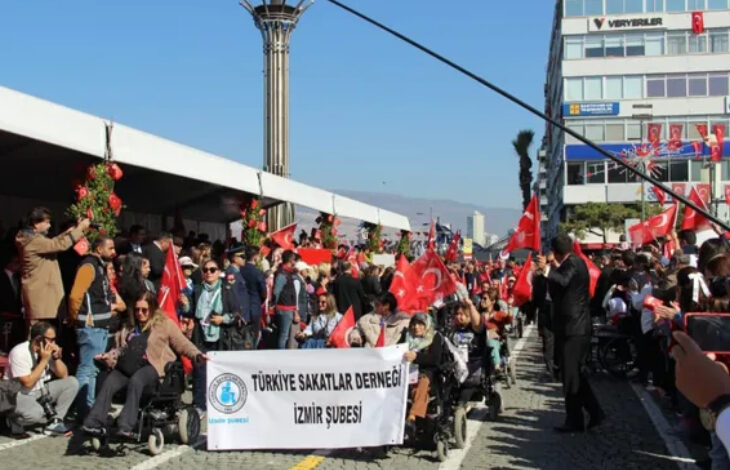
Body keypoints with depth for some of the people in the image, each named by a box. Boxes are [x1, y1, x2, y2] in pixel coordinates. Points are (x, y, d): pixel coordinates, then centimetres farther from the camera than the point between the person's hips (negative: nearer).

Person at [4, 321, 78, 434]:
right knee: (35, 413, -38)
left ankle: (54, 422, -11)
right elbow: (28, 383, -25)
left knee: (72, 382, -10)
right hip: (18, 394, -7)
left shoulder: (49, 350, -2)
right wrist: (44, 360, -24)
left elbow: (63, 375, 3)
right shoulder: (19, 353, -21)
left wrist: (56, 357, -14)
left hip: (40, 391, 7)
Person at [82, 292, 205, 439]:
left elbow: (183, 344, 6)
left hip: (152, 366, -5)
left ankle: (125, 426, -39)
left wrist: (197, 355, -10)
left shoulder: (165, 324, 11)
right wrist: (109, 355, 18)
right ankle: (94, 423, -25)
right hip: (128, 366, 5)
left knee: (135, 381, -35)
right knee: (109, 383, -23)